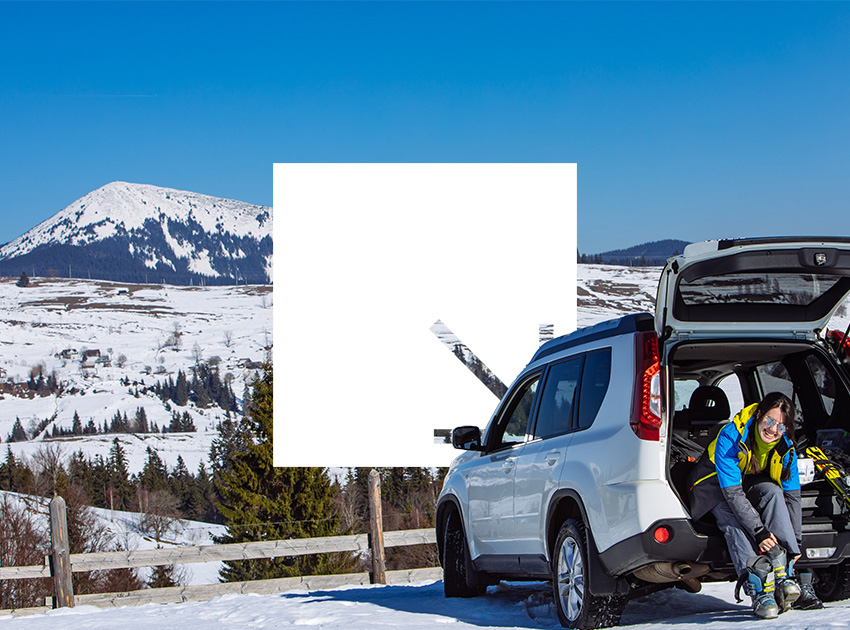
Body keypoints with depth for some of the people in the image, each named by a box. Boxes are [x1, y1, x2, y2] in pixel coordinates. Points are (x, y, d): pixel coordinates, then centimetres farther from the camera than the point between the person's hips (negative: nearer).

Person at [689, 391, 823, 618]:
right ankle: (759, 590, -49)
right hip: (716, 486, -4)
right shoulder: (730, 437, -31)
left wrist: (796, 543, -21)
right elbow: (732, 492, -35)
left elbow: (792, 496, -12)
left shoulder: (785, 449, -14)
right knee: (731, 517, -37)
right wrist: (759, 531, -42)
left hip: (752, 485, 4)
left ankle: (785, 576, -40)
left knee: (774, 492, -31)